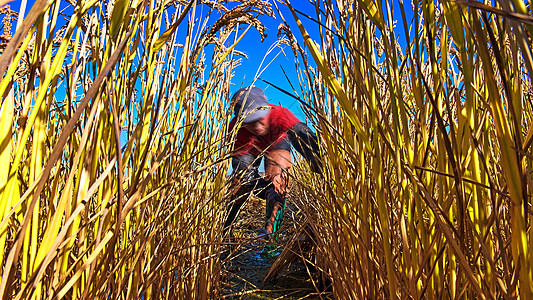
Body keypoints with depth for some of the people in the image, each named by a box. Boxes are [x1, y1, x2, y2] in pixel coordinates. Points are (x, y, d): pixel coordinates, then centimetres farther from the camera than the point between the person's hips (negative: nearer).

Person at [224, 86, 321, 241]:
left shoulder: (279, 114, -42)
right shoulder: (236, 129, -37)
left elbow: (304, 137, -53)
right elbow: (244, 171, -35)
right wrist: (275, 194, -47)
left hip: (277, 142, -1)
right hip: (252, 148, 1)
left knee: (278, 176, -25)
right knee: (242, 179, -5)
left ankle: (271, 227, -12)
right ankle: (223, 226, 19)